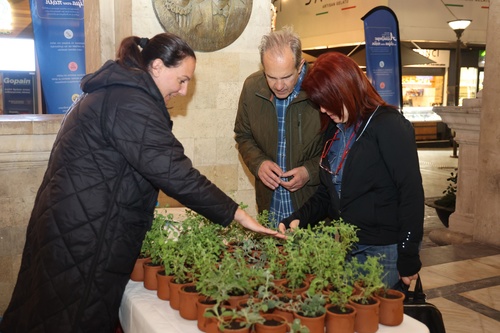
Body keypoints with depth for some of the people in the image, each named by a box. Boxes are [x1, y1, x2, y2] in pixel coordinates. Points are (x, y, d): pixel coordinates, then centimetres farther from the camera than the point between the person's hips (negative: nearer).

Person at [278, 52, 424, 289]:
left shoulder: (388, 125, -13)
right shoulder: (335, 130, 11)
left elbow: (412, 193, -16)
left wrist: (408, 260, -15)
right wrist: (299, 218, -2)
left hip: (384, 250, -7)